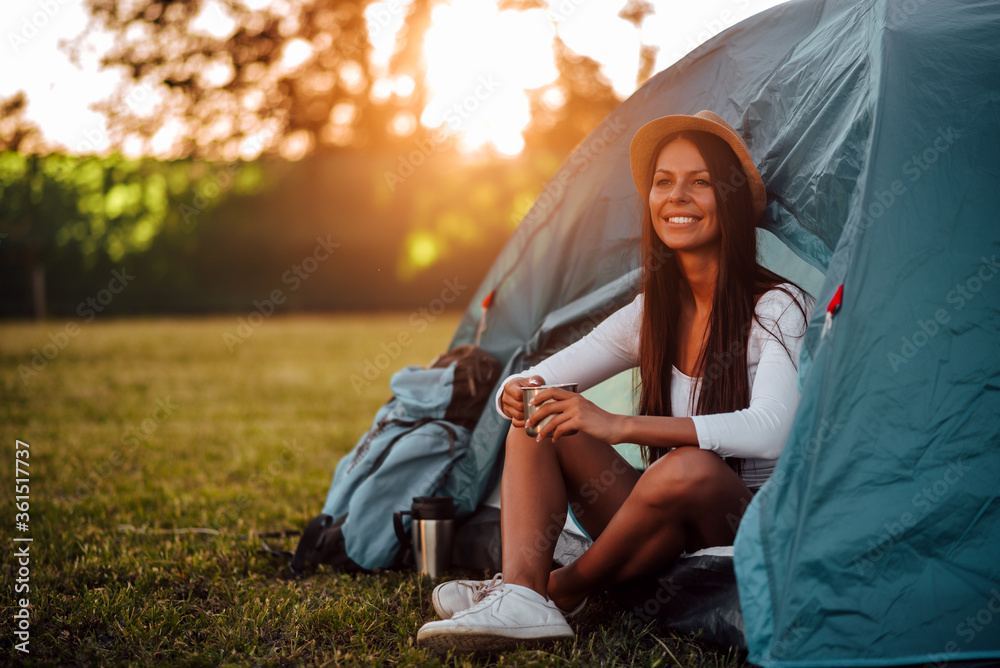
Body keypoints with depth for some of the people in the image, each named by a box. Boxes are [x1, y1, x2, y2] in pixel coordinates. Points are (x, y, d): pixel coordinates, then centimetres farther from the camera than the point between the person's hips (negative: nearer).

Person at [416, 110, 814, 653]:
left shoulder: (778, 308, -12)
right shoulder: (650, 317, 6)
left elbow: (769, 431, -29)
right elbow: (528, 382, 8)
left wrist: (618, 426, -34)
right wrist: (518, 394, -20)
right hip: (671, 533, 5)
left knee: (689, 467, -38)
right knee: (539, 419, -9)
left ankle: (564, 590, -14)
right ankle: (520, 595, -27)